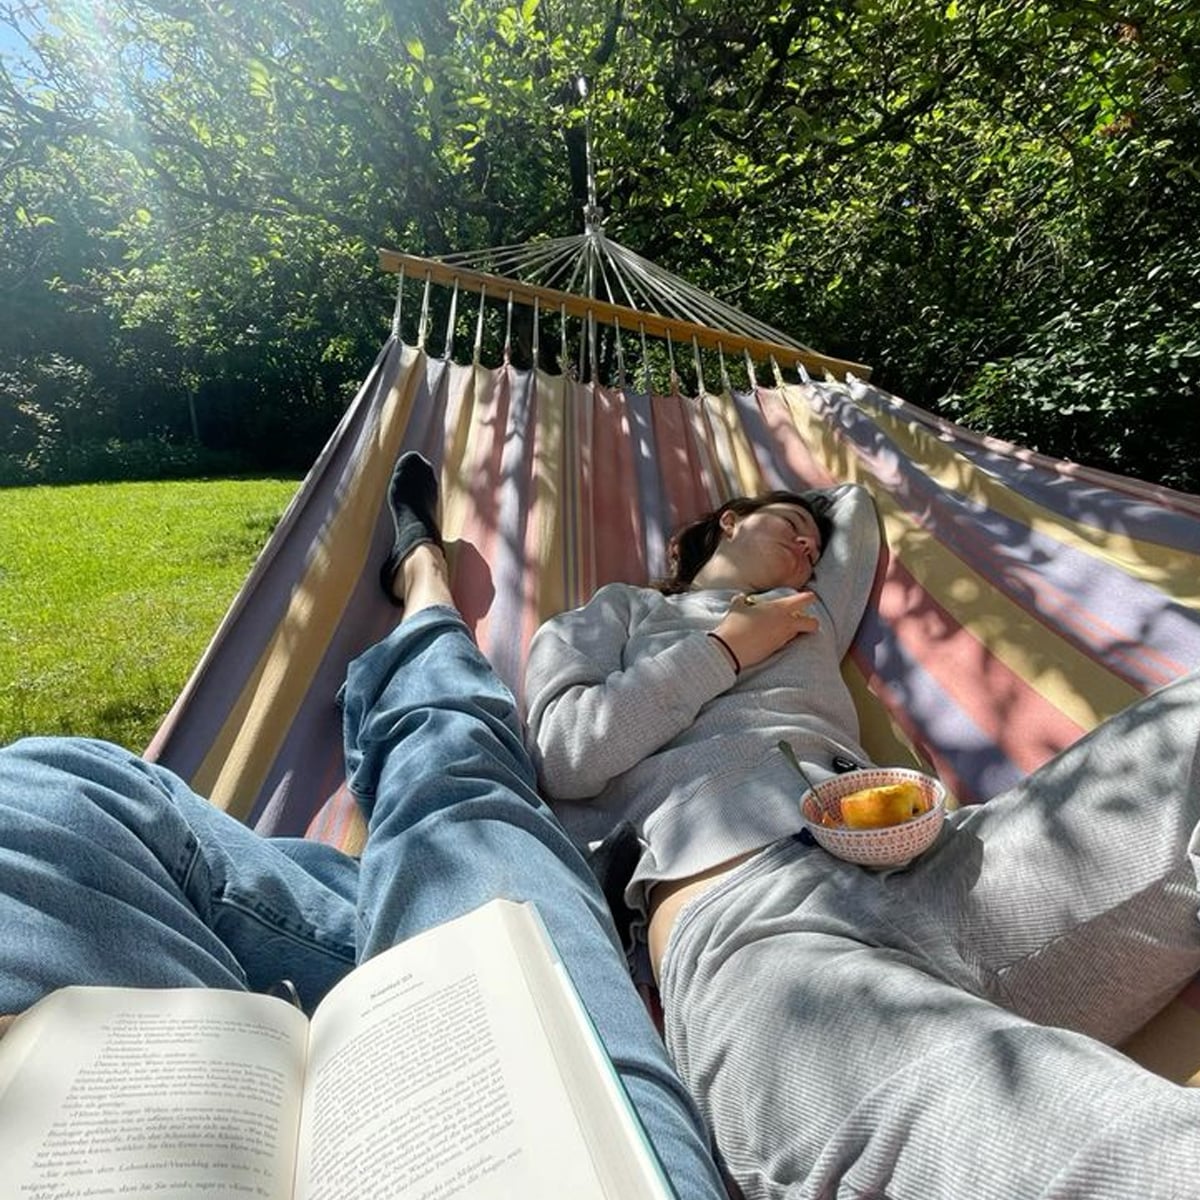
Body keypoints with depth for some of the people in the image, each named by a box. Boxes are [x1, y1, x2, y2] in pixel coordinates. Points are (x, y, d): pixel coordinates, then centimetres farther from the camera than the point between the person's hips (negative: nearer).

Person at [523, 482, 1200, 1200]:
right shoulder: (614, 614, 25)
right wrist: (726, 648, 9)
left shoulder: (809, 614, 36)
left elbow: (855, 504, 56)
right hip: (742, 922, -5)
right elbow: (564, 755, 5)